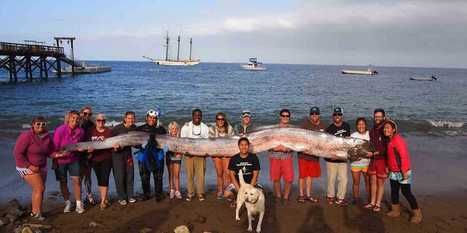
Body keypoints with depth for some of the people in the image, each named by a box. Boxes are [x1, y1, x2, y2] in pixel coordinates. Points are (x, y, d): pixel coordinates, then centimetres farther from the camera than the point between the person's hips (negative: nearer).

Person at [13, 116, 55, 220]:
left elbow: (50, 152, 3)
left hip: (41, 167, 7)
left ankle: (34, 211, 28)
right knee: (40, 188, -10)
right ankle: (37, 213, 3)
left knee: (38, 189, 13)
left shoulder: (48, 137, -4)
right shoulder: (26, 136, -21)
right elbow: (17, 153, -20)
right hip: (27, 167, -6)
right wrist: (30, 166, -21)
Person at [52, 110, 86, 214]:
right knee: (63, 182, 8)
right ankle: (67, 203, 24)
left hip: (73, 159, 2)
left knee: (76, 180, -3)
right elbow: (54, 146, -16)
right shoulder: (60, 130, -19)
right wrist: (56, 155, -30)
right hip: (60, 160, -2)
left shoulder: (80, 131, -8)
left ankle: (79, 204, 6)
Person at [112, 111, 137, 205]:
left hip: (128, 152, 5)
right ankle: (121, 198, 10)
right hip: (117, 153, -5)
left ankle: (129, 196, 18)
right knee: (119, 176, -1)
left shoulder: (134, 128, 0)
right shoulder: (118, 128, -14)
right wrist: (114, 145, -22)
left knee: (130, 175, 7)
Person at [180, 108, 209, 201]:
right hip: (189, 153, 0)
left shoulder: (205, 127, 7)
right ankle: (190, 193, 10)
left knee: (200, 174, -3)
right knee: (189, 174, 1)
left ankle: (200, 193, 6)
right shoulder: (186, 126, 3)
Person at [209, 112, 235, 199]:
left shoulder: (229, 128, 2)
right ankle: (220, 191, 14)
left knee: (227, 173, -10)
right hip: (216, 153, 1)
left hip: (227, 153, 0)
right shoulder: (212, 129, 2)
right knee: (219, 173, 4)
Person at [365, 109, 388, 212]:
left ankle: (378, 204, 14)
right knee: (373, 181, 11)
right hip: (372, 160, 6)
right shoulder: (372, 130, 10)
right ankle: (372, 202, 21)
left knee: (380, 183, 4)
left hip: (382, 160, -6)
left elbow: (386, 149, -16)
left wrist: (374, 153, -19)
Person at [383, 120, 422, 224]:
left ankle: (417, 213, 11)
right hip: (393, 172, 9)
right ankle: (396, 210, 30)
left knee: (406, 192, -2)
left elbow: (404, 156, -24)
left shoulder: (397, 140, -20)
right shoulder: (390, 140, 9)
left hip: (402, 172, -9)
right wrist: (388, 167, 18)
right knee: (394, 191, 16)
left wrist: (404, 171, -25)